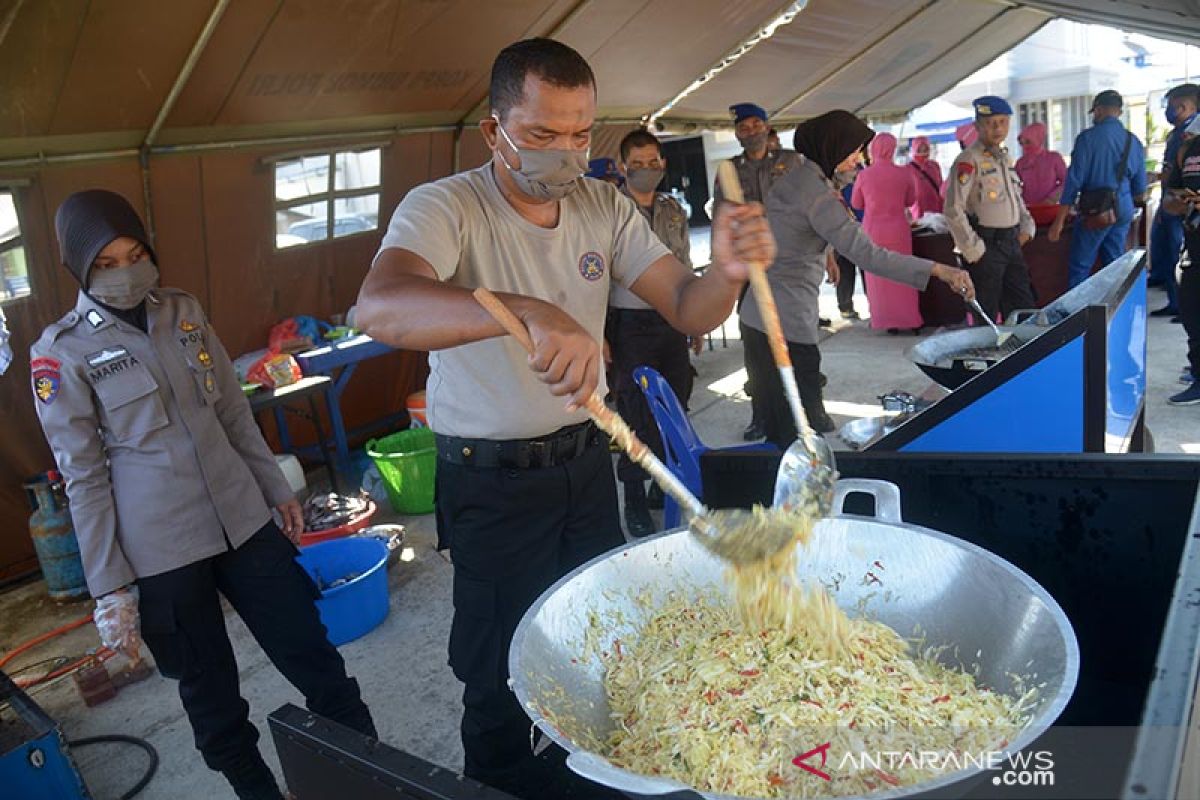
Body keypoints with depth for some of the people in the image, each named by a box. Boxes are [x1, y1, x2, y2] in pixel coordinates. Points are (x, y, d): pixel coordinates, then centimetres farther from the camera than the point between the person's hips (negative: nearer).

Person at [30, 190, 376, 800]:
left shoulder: (183, 311, 5)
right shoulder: (62, 353, -6)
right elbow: (84, 476, -6)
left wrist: (277, 490, 14)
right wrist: (108, 587, -5)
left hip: (245, 519, 4)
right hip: (161, 550, -3)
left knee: (312, 653, 10)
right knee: (209, 689, 11)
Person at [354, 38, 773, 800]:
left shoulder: (604, 207, -2)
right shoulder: (445, 208, -19)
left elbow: (688, 311, -6)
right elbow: (379, 308, -39)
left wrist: (726, 273, -30)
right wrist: (528, 312, -54)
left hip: (586, 462, 6)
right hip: (493, 484, -5)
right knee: (505, 677, 8)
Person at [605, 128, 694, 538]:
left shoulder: (673, 210, 12)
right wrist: (598, 335, -11)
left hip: (672, 322, 5)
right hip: (631, 325, -5)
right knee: (637, 413, -3)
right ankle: (635, 500, 11)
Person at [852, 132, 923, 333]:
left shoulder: (864, 175, -8)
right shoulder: (904, 173, -6)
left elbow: (856, 204, 4)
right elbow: (910, 200, 8)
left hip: (873, 230, -1)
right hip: (898, 229, 1)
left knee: (878, 278, 9)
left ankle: (887, 321, 11)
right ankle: (911, 320, 16)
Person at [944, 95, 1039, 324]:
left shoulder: (1004, 157, 15)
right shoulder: (969, 161, -12)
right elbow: (953, 210, -19)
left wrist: (1027, 226, 12)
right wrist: (973, 251, -18)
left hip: (1012, 243, 8)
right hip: (986, 246, -8)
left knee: (1024, 309, 12)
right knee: (986, 316, -2)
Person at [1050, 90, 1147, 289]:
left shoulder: (1088, 137, -8)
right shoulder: (1134, 141, 10)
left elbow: (1074, 179, -12)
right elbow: (1140, 188, 14)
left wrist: (1060, 220, -10)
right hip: (1124, 210, 6)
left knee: (1079, 267, -1)